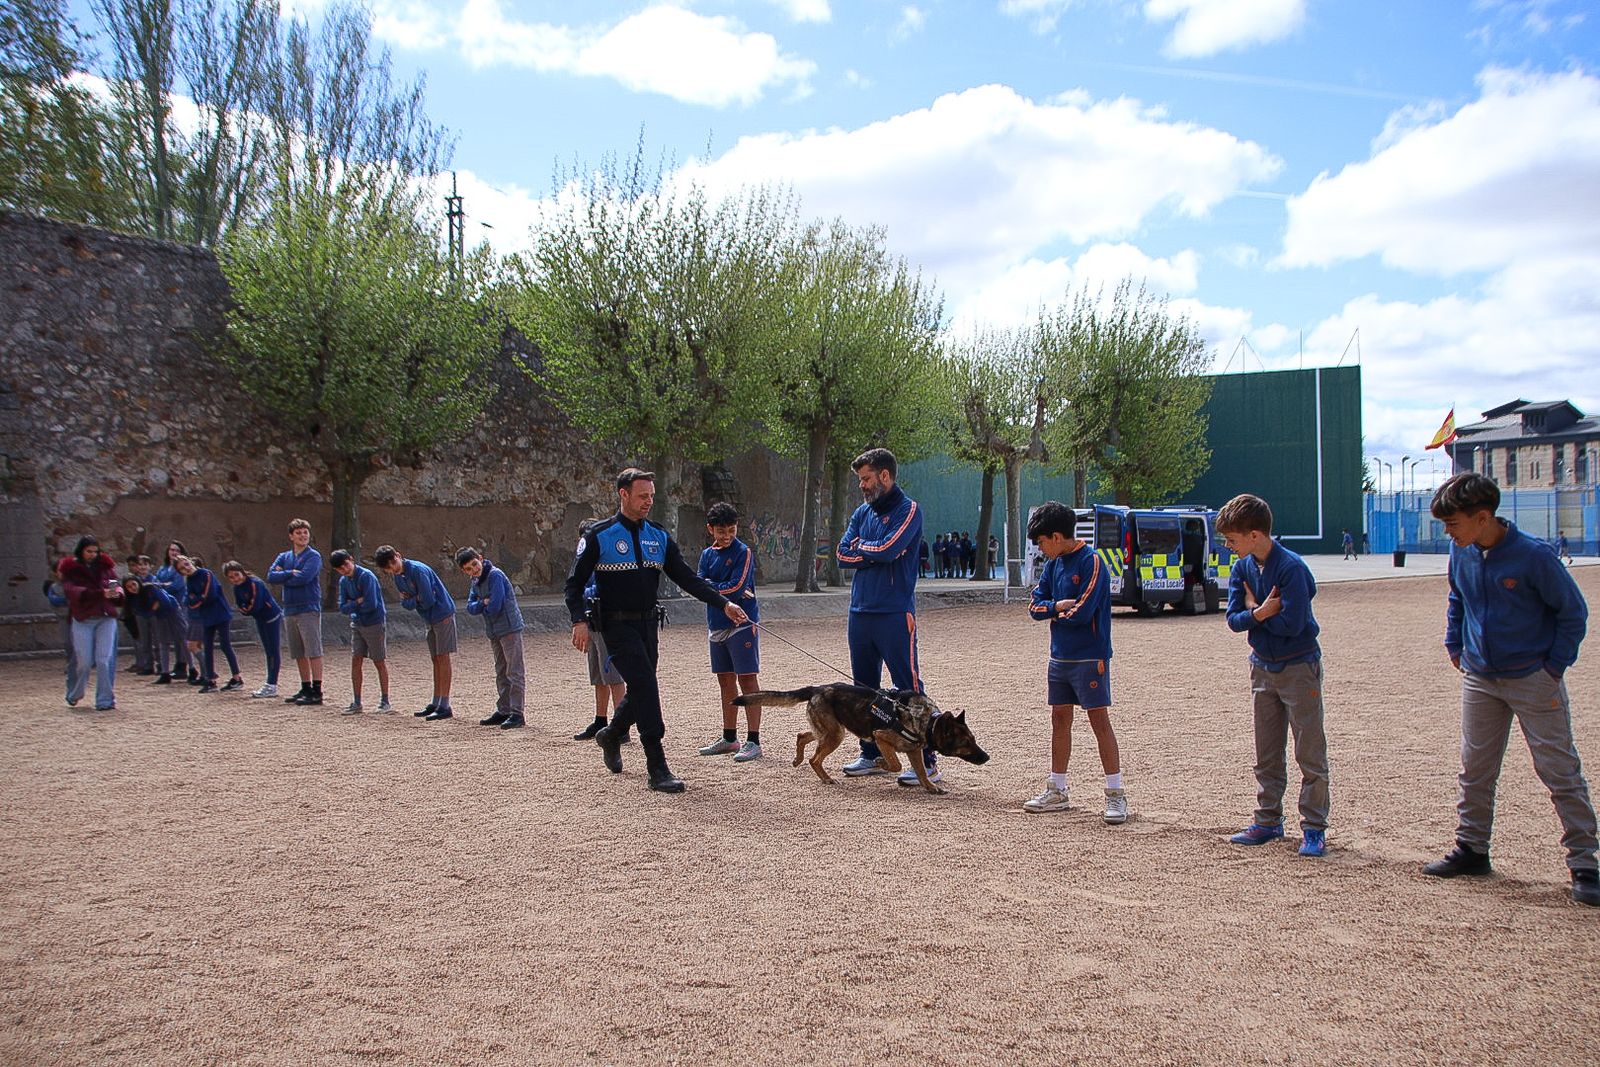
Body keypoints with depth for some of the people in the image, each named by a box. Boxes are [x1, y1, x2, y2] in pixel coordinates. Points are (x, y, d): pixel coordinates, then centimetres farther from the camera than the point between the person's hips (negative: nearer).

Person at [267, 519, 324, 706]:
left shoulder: (314, 556, -3)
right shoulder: (284, 557, 15)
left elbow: (303, 578, -18)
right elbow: (271, 576, 0)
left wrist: (282, 576, -3)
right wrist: (290, 573, -12)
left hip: (309, 608, -7)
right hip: (289, 609, 7)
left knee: (313, 651, -7)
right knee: (299, 654, 11)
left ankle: (317, 692, -7)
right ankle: (306, 688, 19)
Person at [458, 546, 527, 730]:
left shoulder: (495, 575, -15)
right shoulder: (476, 582, 13)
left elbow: (495, 606, -21)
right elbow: (470, 607, 6)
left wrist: (485, 607, -1)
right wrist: (483, 603, -12)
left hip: (509, 628, -10)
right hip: (494, 631, 10)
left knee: (514, 672, -8)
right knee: (501, 673, 16)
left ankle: (517, 714, -9)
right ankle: (503, 711, 24)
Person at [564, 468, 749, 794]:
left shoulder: (659, 537, 9)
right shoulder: (599, 537, -6)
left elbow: (686, 577, 5)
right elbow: (575, 584, -5)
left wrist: (723, 603, -6)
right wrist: (580, 621, -20)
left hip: (648, 623, 6)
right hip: (618, 625, -6)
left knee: (643, 690, 14)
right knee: (645, 687, -16)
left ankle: (611, 735, 44)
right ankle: (658, 768, -12)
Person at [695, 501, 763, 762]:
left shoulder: (744, 552, -7)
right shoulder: (707, 555, 11)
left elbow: (736, 587, -17)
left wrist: (711, 586, -4)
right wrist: (730, 591, -12)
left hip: (742, 623, -7)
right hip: (717, 624, 7)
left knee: (747, 680, -6)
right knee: (725, 680, 13)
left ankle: (753, 741, -5)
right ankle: (729, 738, 23)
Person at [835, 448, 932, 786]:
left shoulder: (908, 510, -5)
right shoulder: (862, 512, 15)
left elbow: (888, 548, -19)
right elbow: (843, 554, 4)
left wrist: (860, 546, -2)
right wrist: (877, 553, -8)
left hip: (895, 613, -7)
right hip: (860, 610, 7)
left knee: (908, 687, -6)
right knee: (864, 686, 13)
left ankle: (927, 761, -3)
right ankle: (871, 754, 25)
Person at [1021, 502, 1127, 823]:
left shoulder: (1091, 562, -14)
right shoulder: (1054, 563, 9)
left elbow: (1082, 612, -20)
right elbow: (1035, 606, 5)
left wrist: (1054, 611, -4)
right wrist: (1058, 606, -12)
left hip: (1089, 657, -8)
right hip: (1059, 655, 8)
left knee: (1099, 720, -6)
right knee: (1060, 719, 12)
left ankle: (1116, 794, 0)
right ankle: (1056, 791, 21)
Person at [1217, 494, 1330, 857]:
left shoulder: (1291, 567, -20)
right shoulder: (1242, 568, 1)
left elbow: (1291, 624, -25)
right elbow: (1234, 619, -2)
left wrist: (1256, 609, -10)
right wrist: (1260, 613, -22)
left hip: (1299, 667, -7)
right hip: (1262, 667, 7)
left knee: (1310, 753, 0)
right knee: (1266, 755, 13)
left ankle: (1314, 828, 7)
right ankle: (1268, 821, 21)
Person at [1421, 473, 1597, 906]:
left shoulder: (1533, 555, -19)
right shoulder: (1461, 553, -2)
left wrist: (1555, 667, -10)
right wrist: (1454, 645, 12)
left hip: (1533, 679, -5)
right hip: (1479, 679, 6)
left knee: (1560, 771, -1)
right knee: (1475, 770, 12)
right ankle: (1471, 849, 24)